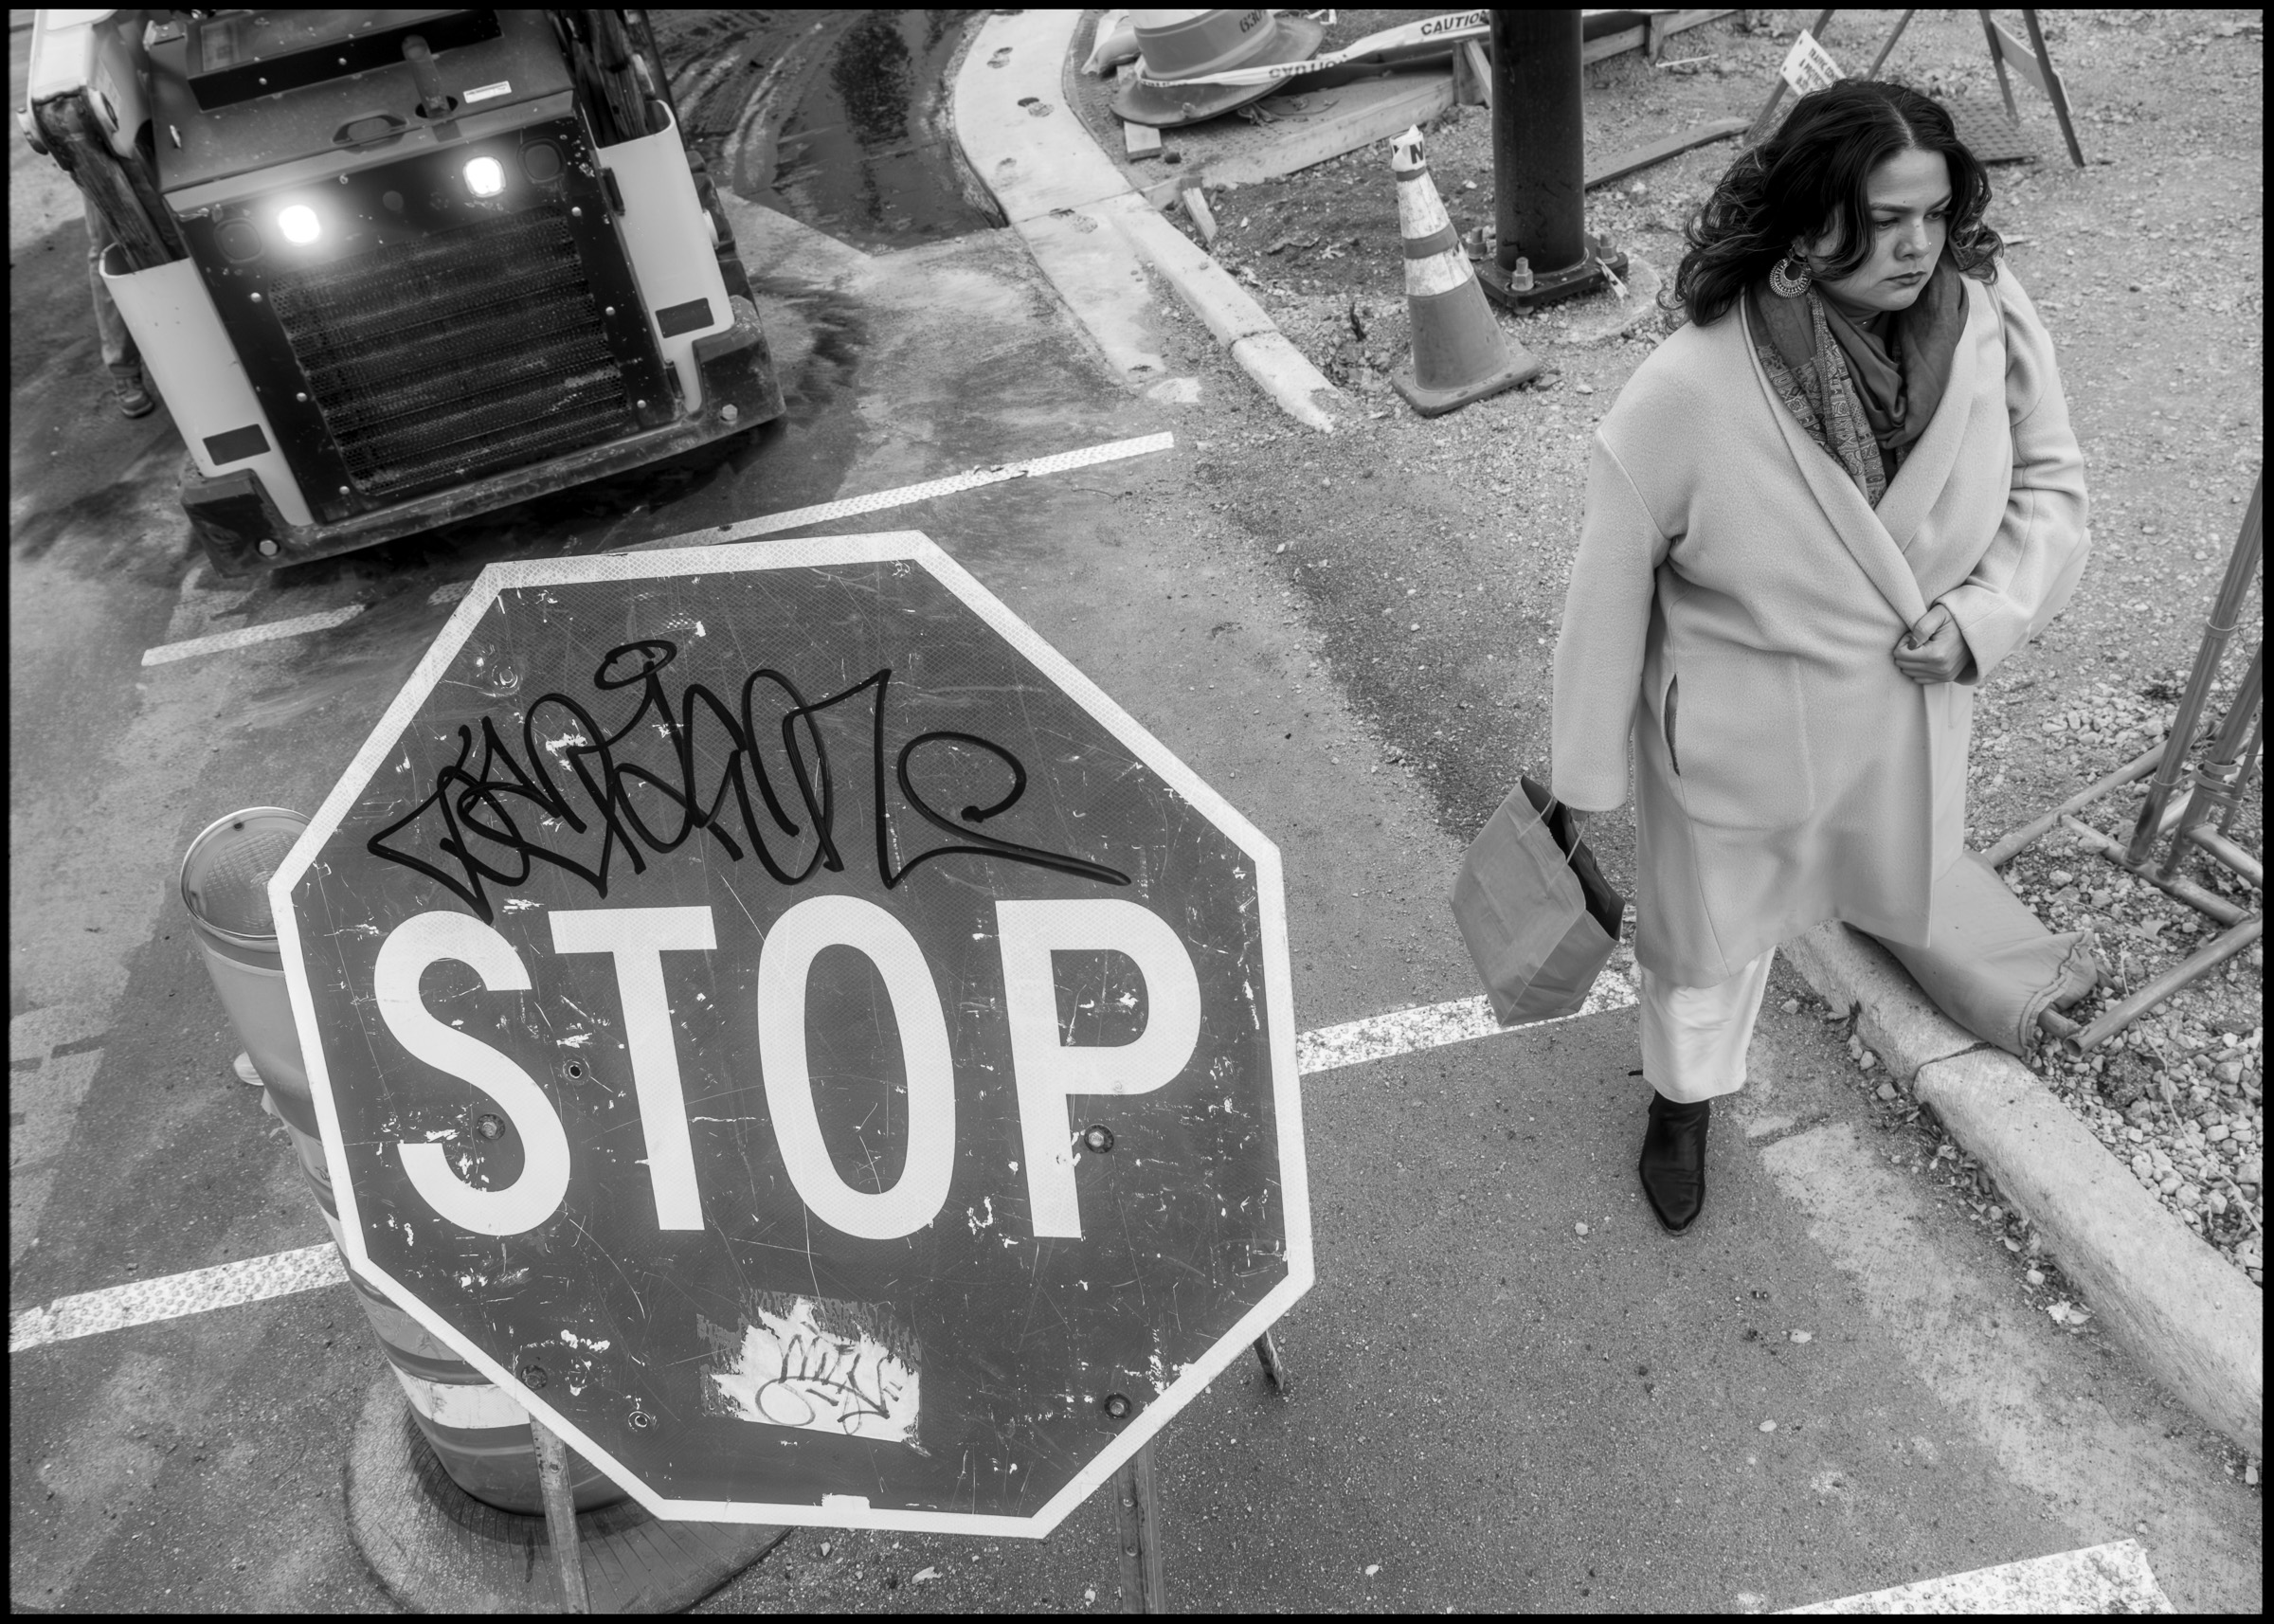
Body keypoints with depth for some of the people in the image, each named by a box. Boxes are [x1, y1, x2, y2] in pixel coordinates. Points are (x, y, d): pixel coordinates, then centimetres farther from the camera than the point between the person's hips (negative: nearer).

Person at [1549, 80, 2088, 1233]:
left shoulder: (1991, 326, -17)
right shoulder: (1688, 391, -30)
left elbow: (2050, 485, 0)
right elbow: (1611, 587, -19)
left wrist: (1983, 614, -18)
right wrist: (1587, 775, -11)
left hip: (1906, 711, 4)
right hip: (1739, 735, -3)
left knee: (1887, 875, 30)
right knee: (1712, 923, 19)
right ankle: (1684, 1094, 49)